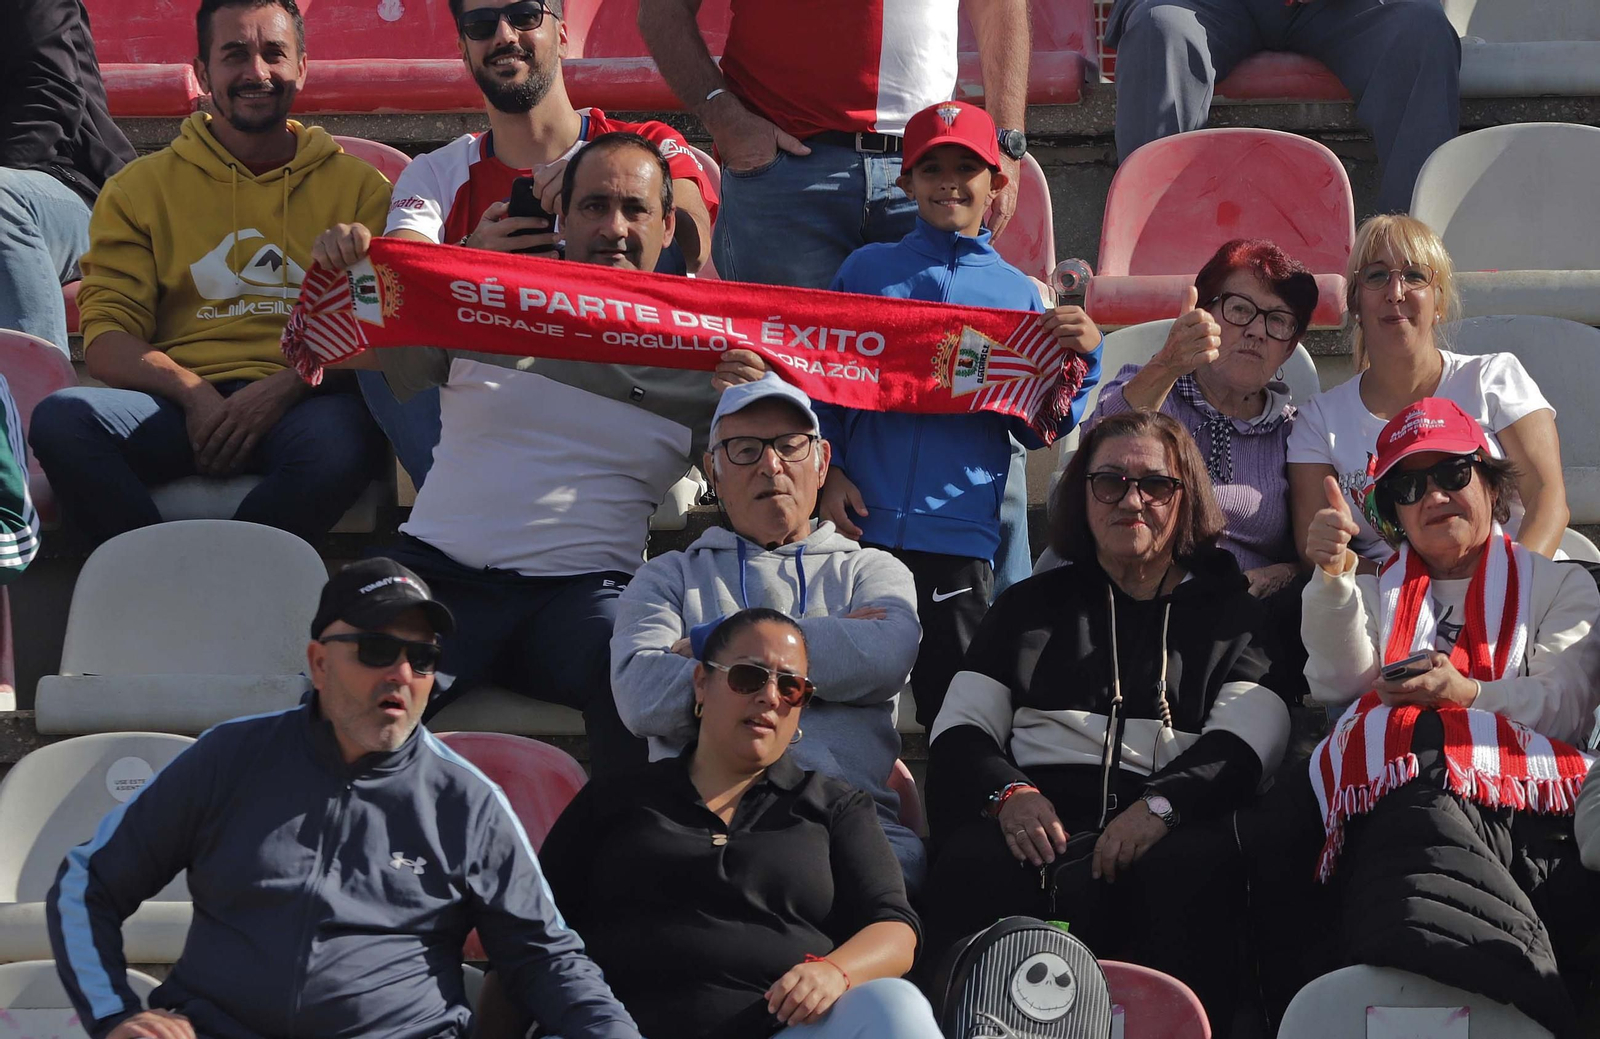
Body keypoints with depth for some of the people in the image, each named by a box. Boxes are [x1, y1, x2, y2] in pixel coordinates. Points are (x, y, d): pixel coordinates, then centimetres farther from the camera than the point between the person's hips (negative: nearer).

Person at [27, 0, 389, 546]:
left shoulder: (358, 187, 16)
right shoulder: (140, 188, 18)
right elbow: (106, 341, 8)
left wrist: (286, 386, -14)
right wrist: (192, 393, -13)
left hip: (302, 403, -1)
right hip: (177, 400, 1)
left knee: (339, 439, -39)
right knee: (61, 420, -31)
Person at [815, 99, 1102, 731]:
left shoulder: (1017, 293, 12)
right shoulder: (867, 269, 11)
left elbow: (1034, 429, 9)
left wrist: (1083, 356, -6)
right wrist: (829, 472, -6)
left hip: (960, 535, 0)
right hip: (861, 521, 0)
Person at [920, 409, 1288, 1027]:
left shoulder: (1233, 611, 20)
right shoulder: (1032, 605, 28)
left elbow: (1247, 744, 3)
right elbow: (960, 728, 18)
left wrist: (1162, 803, -17)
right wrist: (1008, 792, -6)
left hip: (1174, 821, -1)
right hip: (1038, 817, 1)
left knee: (1189, 867, -38)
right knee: (975, 863, -34)